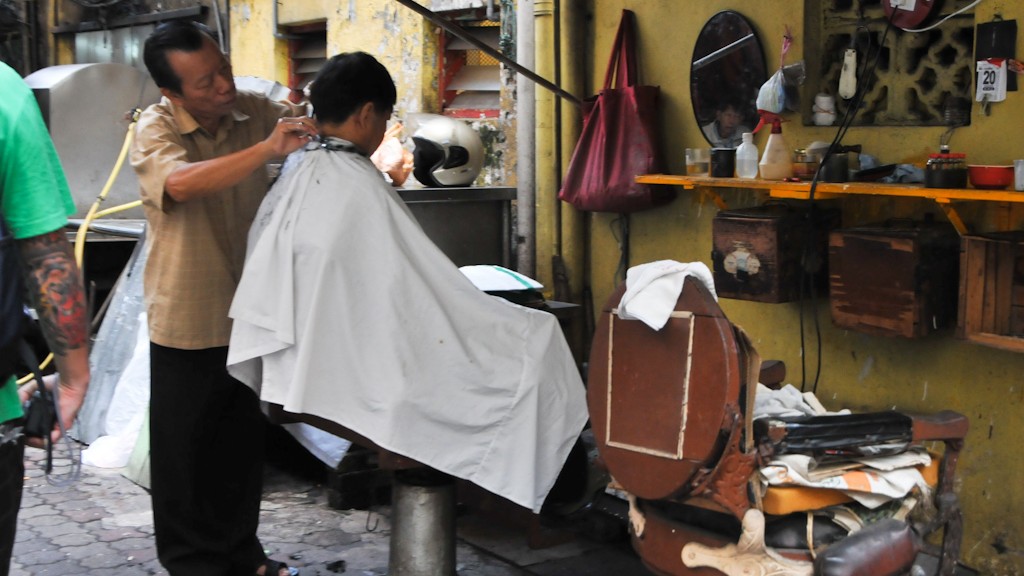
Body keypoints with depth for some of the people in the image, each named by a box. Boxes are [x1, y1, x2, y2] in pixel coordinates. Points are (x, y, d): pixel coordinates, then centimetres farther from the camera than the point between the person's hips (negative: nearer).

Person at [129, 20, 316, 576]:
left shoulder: (252, 110, -1)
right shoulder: (155, 129, -15)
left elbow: (311, 127, 12)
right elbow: (181, 182, -36)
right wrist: (268, 148, -42)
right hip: (188, 322, -5)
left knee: (244, 443, 17)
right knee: (186, 449, 6)